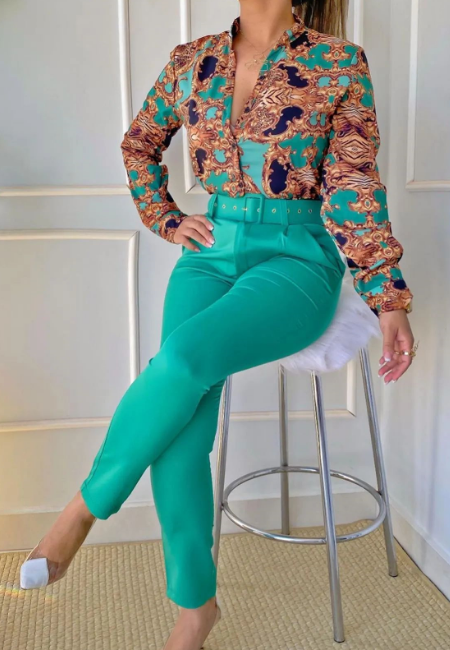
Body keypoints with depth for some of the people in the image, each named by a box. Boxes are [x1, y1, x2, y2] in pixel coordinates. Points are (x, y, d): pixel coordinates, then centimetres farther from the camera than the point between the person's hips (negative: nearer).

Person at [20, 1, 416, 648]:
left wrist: (390, 301, -5)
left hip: (295, 257, -3)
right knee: (181, 431, -19)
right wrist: (166, 219, 13)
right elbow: (140, 143, 26)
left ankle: (87, 504, -10)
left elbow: (354, 186, -1)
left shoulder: (339, 64, 0)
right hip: (211, 251, 3)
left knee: (185, 354, -33)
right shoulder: (191, 61, 11)